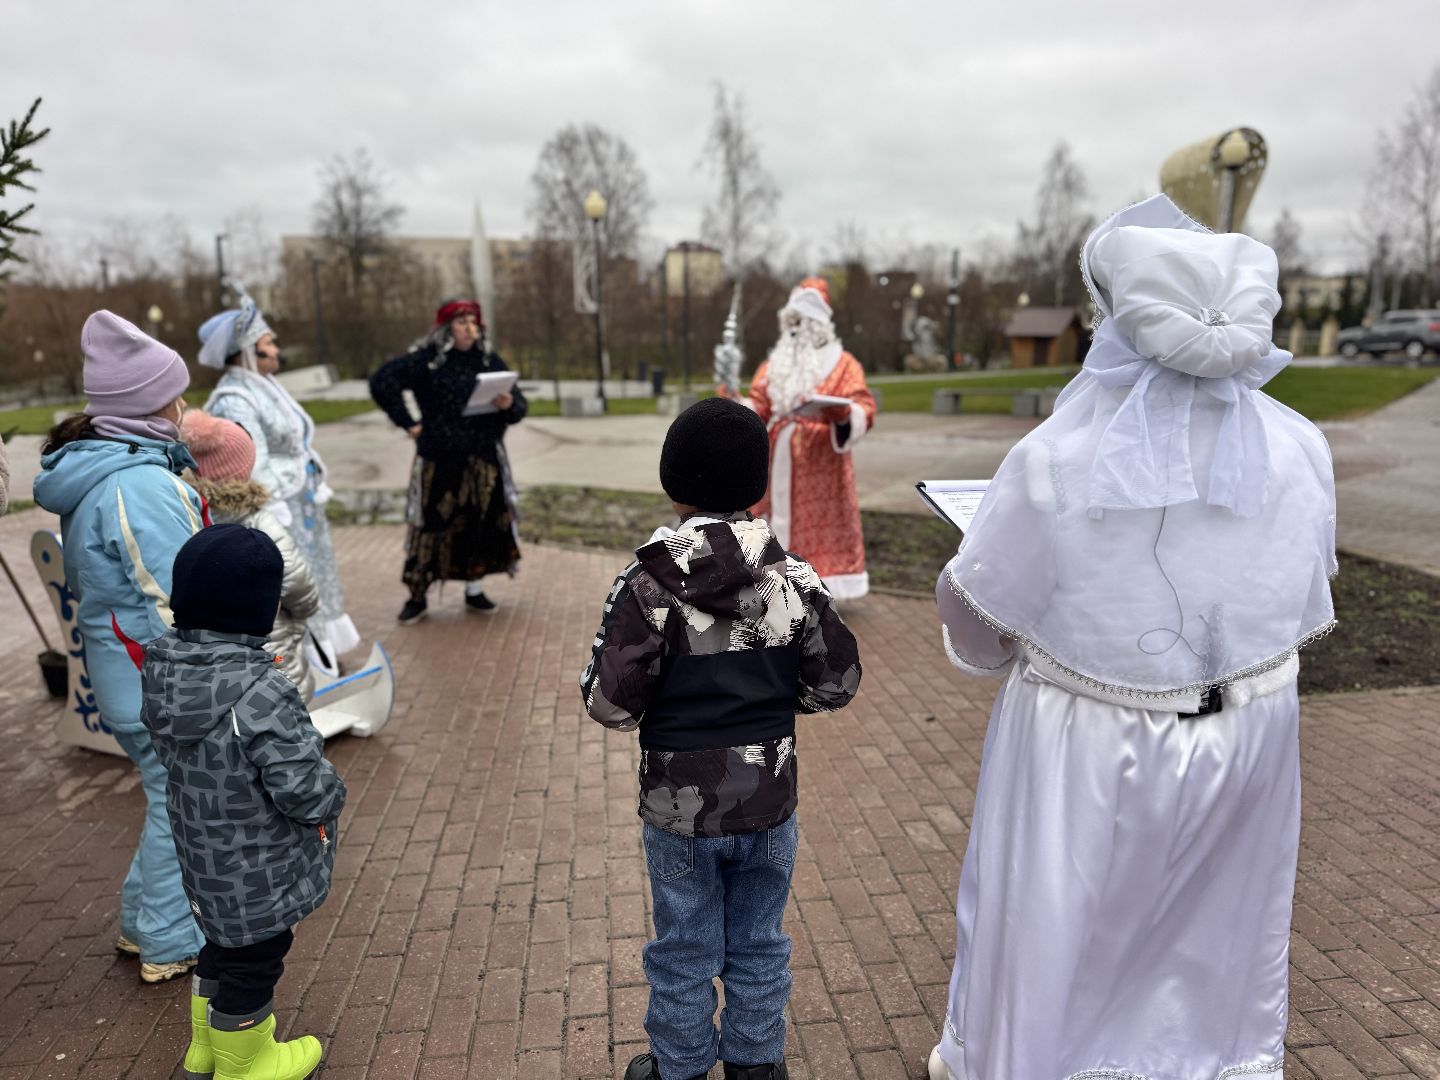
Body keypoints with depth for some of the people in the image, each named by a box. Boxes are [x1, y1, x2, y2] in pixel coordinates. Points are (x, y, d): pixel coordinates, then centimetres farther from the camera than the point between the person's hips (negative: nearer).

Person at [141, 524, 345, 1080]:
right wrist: (331, 795, -10)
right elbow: (306, 790, -30)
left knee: (225, 941, 30)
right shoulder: (260, 695, -36)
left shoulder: (163, 668, -10)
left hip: (205, 856, 8)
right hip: (260, 872, -8)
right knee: (254, 960, 16)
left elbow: (168, 749, 5)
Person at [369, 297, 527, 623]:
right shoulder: (425, 360, -2)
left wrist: (509, 406, -16)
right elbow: (381, 383, -2)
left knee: (483, 522, 6)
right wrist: (407, 422, -5)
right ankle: (417, 596, 15)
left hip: (483, 458, 3)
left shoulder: (489, 361, 7)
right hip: (439, 460, -3)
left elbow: (519, 406, 8)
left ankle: (474, 590, 23)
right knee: (431, 524, 1)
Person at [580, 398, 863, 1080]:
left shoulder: (646, 585, -18)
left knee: (684, 953, 19)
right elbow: (838, 682, -3)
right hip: (769, 801, 3)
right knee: (759, 946, 22)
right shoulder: (795, 577, -9)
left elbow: (611, 702, -20)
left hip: (678, 810, -2)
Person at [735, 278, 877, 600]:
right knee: (780, 519, 8)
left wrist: (844, 412, -33)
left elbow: (864, 409, -11)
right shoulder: (774, 364, 13)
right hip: (780, 460, 5)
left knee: (820, 524, -3)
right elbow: (758, 407, 8)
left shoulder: (843, 364, -2)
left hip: (821, 462, -5)